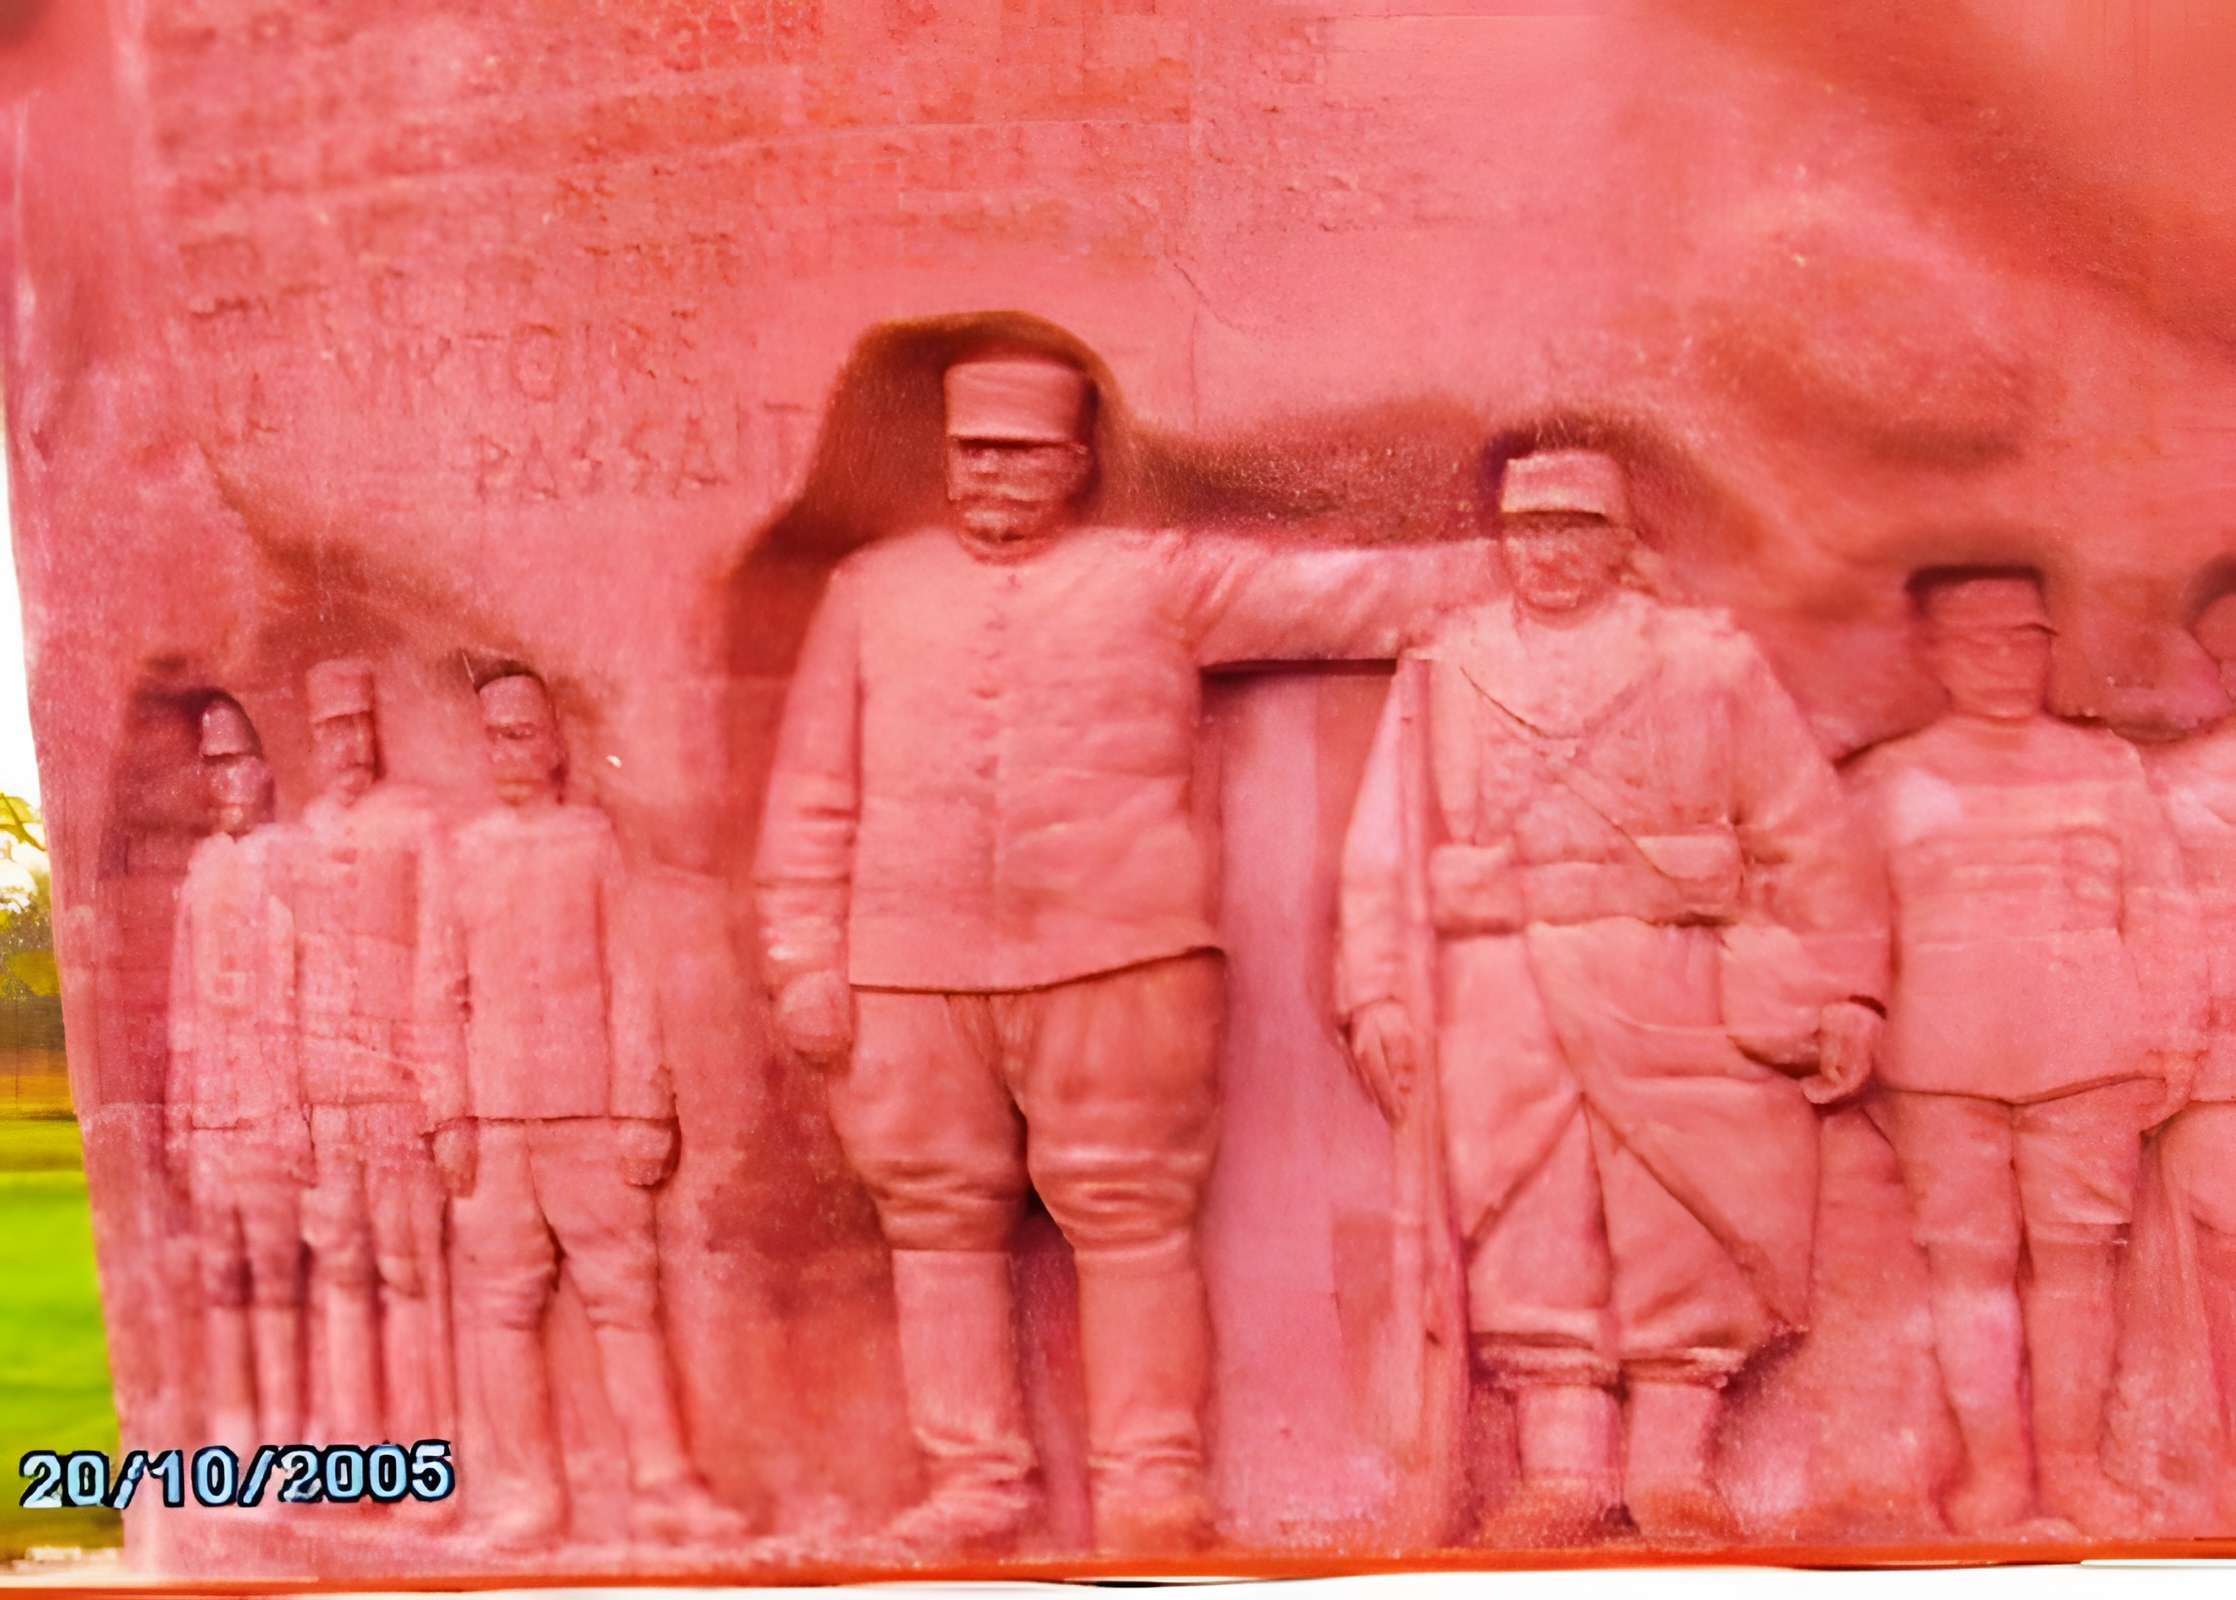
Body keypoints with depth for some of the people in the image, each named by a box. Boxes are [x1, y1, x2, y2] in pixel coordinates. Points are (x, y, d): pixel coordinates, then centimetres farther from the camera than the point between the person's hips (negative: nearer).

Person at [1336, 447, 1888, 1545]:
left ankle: (1672, 1465, 8)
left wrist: (1841, 991, 0)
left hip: (1669, 989, -1)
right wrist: (1378, 991, 2)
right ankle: (1561, 1472, 7)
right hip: (1501, 991, 1)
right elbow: (1385, 846, 11)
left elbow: (1805, 836, 6)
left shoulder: (1710, 663, 8)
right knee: (1527, 1234, 0)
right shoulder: (1444, 671, 13)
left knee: (1680, 1228, -2)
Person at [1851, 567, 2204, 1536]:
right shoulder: (1887, 782, 9)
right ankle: (1993, 1465, 7)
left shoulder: (2107, 768, 12)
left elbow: (2158, 909, 11)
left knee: (2078, 1254, 1)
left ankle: (2073, 1463, 10)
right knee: (1968, 1257, -1)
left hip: (2086, 1056, 1)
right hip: (1942, 1060, -1)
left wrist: (2171, 1036, 6)